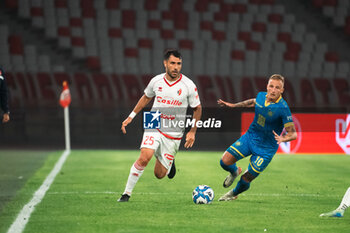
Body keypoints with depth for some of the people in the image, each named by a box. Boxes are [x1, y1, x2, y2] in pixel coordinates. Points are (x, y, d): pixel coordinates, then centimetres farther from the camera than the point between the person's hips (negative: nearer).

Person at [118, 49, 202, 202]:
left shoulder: (188, 85, -8)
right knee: (144, 158, -25)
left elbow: (197, 108, 5)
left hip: (174, 135, 0)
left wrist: (192, 132, -1)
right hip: (154, 128, 0)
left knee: (159, 174, 3)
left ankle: (169, 163, 40)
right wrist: (131, 116, 15)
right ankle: (127, 193, -13)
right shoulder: (156, 81, -3)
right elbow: (146, 97, 18)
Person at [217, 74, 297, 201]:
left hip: (266, 148, -5)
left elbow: (293, 133, -21)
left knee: (245, 180, -1)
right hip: (250, 137, 5)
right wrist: (233, 105, 22)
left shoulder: (283, 108, -24)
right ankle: (235, 172, 29)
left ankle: (233, 194, 35)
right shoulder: (261, 96, -7)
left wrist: (283, 138, -42)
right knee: (225, 161, -9)